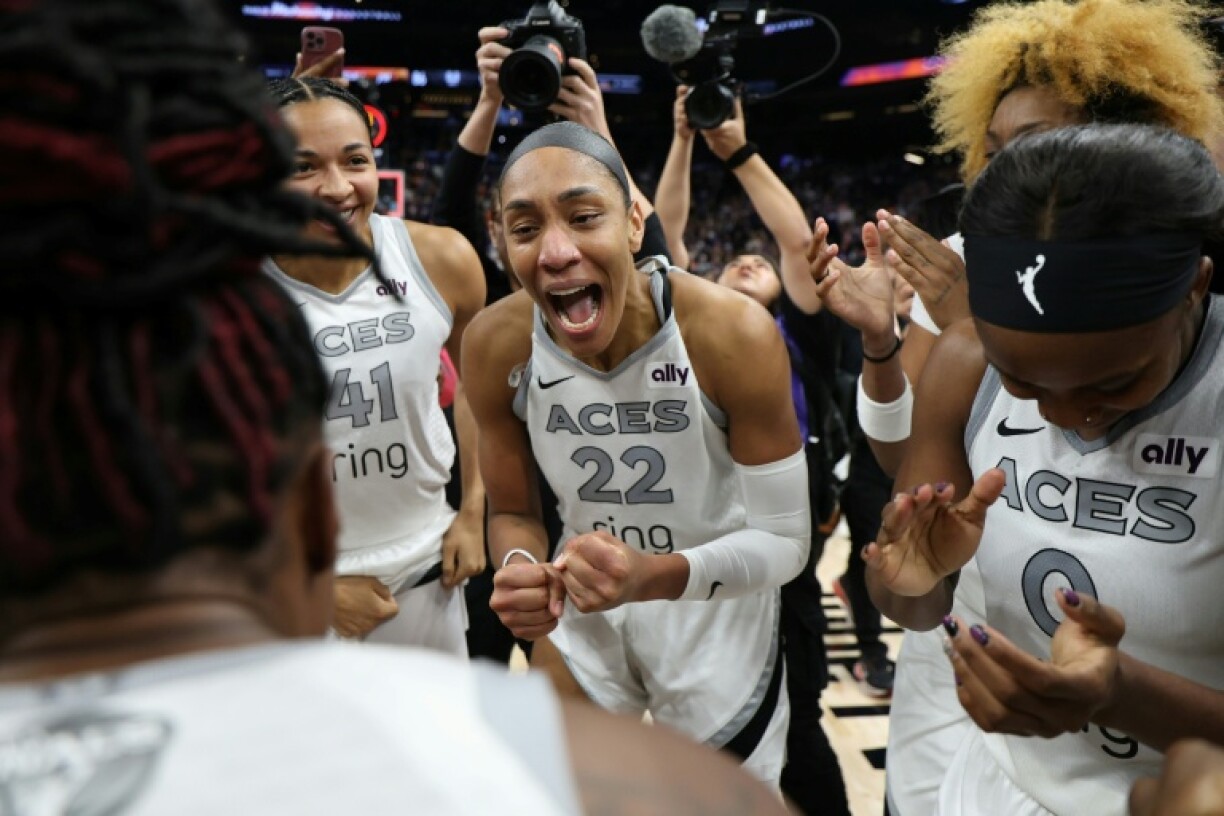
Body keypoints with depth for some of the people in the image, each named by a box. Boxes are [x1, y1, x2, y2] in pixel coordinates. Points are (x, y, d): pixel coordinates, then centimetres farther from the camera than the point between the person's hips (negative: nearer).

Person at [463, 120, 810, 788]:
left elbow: (785, 539, -20)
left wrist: (658, 576, -37)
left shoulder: (734, 335, -28)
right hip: (579, 614, 2)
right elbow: (512, 510, -4)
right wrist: (517, 572, -27)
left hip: (717, 621, -2)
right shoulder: (495, 345, -18)